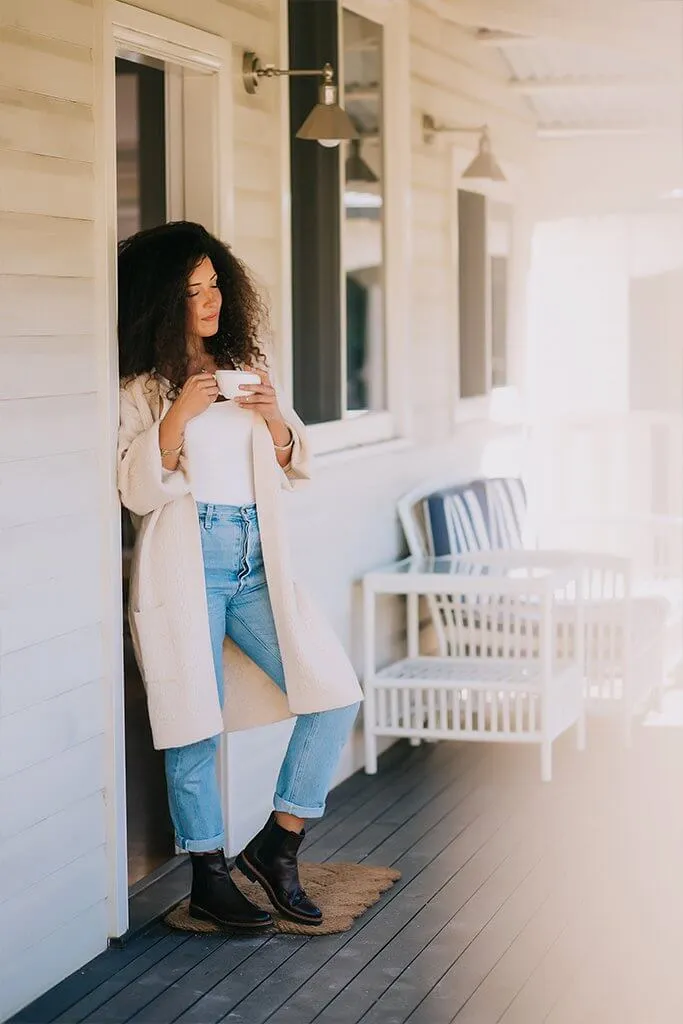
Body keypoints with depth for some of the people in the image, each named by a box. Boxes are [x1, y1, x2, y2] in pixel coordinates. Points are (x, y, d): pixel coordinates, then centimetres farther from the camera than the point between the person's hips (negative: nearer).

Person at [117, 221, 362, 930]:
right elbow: (136, 491, -7)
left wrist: (273, 419, -4)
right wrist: (177, 417, -18)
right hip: (186, 565, -5)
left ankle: (277, 845, 9)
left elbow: (294, 466, 17)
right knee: (195, 726, -2)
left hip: (258, 562, 5)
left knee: (335, 693, -5)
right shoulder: (142, 387, 0)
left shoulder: (247, 364, 13)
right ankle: (209, 881, 14)